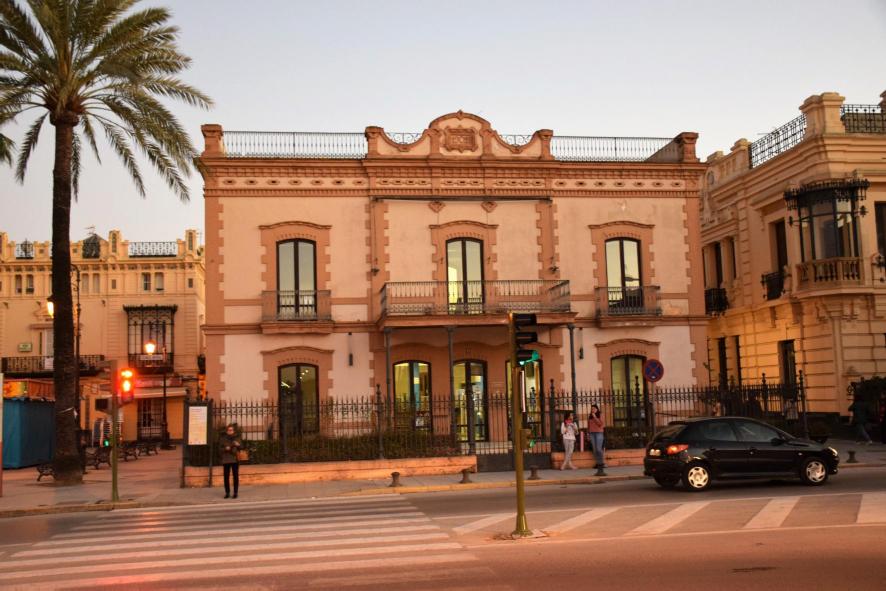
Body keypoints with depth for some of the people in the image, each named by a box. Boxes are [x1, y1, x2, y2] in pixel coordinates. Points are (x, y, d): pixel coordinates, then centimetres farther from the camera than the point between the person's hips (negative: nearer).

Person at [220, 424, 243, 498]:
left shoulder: (237, 438, 7)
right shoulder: (223, 439, 4)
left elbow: (242, 448, 7)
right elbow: (220, 449, 4)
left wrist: (238, 445, -14)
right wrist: (225, 449, -15)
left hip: (235, 459, 0)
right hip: (226, 460, 0)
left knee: (236, 476, -1)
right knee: (226, 476, 0)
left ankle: (235, 493, 6)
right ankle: (227, 493, 9)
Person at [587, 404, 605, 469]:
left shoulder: (600, 415, 2)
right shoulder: (589, 416, 12)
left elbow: (600, 424, -10)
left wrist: (595, 417, -13)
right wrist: (588, 434, 10)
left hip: (599, 433, -4)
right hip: (592, 433, 4)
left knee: (598, 449, -12)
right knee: (594, 449, -1)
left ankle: (602, 463, -6)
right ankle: (597, 463, 2)